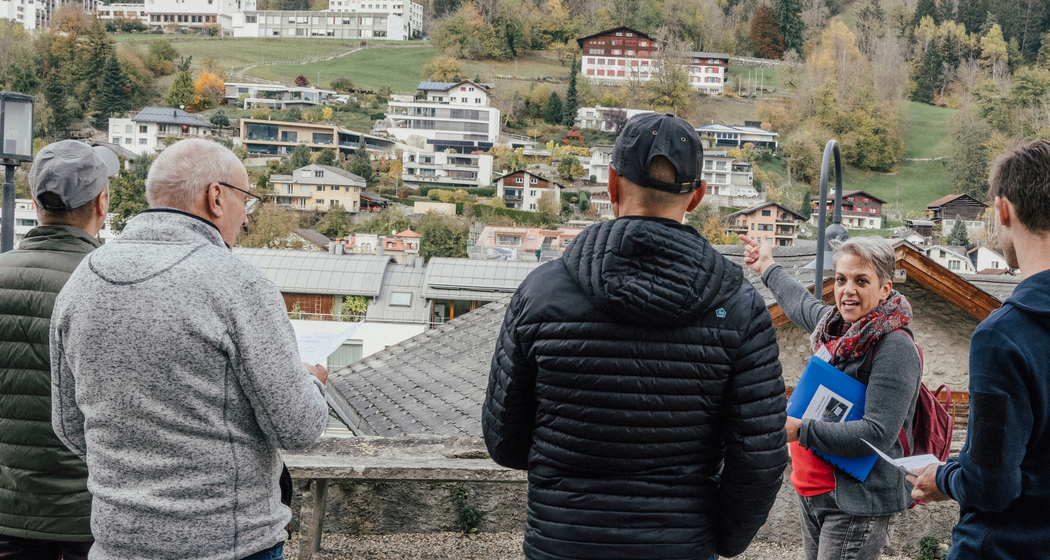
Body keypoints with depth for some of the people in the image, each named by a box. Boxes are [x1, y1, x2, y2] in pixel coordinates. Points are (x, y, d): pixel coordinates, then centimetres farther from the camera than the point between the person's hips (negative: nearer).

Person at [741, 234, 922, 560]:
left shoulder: (895, 347, -17)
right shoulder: (836, 325, 7)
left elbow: (878, 434, -24)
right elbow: (802, 305, 33)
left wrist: (801, 430, -25)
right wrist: (768, 269, 46)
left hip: (858, 503, -8)